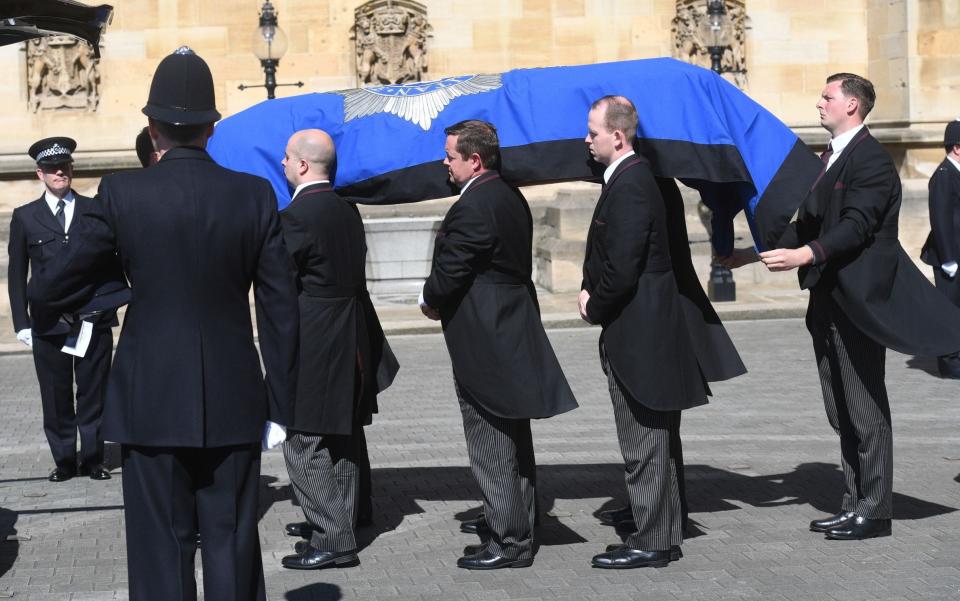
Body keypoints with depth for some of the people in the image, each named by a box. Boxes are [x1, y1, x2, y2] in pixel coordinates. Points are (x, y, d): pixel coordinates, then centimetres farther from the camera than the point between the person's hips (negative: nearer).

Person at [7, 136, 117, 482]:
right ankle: (64, 460, 13)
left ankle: (93, 459, 13)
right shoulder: (25, 217, 8)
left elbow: (112, 261, 10)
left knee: (93, 393, 4)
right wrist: (22, 322, 1)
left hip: (94, 320, 0)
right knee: (56, 398, 3)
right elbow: (17, 274, 8)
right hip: (48, 322, 0)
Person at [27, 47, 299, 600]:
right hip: (233, 404, 1)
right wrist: (280, 406, 7)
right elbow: (282, 312, 0)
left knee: (162, 550, 5)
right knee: (232, 546, 8)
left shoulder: (123, 194, -7)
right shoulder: (255, 196, -2)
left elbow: (51, 290, -3)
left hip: (152, 403, -1)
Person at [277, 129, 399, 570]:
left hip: (312, 346, -9)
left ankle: (332, 541, -3)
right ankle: (337, 523, 31)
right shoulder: (346, 208, 9)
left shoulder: (298, 215, -18)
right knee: (341, 439, 18)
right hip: (351, 340, 9)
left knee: (305, 443, -3)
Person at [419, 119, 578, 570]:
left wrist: (430, 302, 2)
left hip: (483, 340, -10)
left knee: (492, 444, -4)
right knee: (512, 438, 20)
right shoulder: (510, 197, 11)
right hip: (513, 332, 10)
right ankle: (514, 519, 34)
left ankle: (509, 542, 0)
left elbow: (448, 274, -19)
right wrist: (442, 300, 10)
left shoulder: (472, 208, -20)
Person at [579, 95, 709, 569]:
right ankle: (663, 534, 24)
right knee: (654, 442, 16)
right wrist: (591, 291, 4)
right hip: (648, 330, 10)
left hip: (637, 332, -10)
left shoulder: (629, 186, -19)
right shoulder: (632, 176, 13)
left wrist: (594, 309, -9)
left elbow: (622, 268, -24)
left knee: (644, 445, -3)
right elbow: (612, 258, 20)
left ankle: (651, 543, 4)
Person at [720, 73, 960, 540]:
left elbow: (856, 226, -24)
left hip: (858, 300, -10)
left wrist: (805, 255, -36)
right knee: (842, 411, 13)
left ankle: (875, 510, 3)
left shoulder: (871, 160, -12)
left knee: (865, 408, -3)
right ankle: (856, 503, 21)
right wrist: (754, 253, 14)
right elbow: (808, 223, 19)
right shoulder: (829, 158, 18)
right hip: (827, 300, 10)